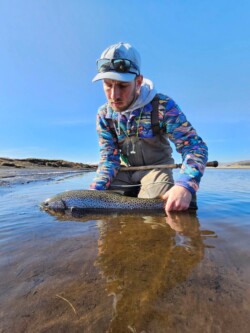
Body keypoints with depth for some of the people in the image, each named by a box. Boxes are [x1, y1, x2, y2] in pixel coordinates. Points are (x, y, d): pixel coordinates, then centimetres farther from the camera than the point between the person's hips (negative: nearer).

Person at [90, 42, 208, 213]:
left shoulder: (163, 105, -23)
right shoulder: (104, 115, -10)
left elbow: (194, 146, -25)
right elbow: (108, 157, -11)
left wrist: (185, 185, -44)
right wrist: (96, 189, -28)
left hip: (156, 166, -3)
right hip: (126, 169, 4)